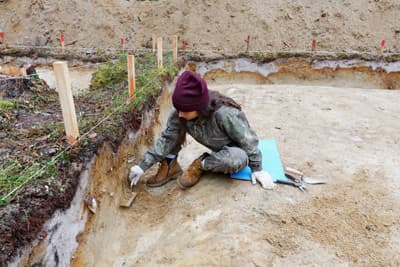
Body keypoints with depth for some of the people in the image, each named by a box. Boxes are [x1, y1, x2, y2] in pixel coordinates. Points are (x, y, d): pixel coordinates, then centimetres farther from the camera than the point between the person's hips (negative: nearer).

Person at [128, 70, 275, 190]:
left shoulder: (224, 114, -39)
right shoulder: (180, 113, -23)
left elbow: (248, 140, -26)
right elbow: (167, 138, -16)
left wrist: (257, 169, -17)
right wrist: (143, 165, -20)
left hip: (234, 150, -3)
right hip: (217, 149, 4)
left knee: (238, 159, -40)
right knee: (175, 127, -16)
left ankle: (201, 165, -11)